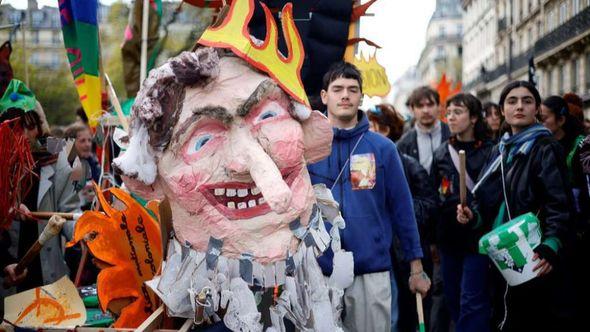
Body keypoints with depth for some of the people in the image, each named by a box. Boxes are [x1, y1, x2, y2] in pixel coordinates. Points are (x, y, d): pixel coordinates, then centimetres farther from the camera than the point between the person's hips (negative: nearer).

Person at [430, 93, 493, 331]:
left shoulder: (489, 151, -4)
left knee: (472, 303, -7)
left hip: (478, 236, -5)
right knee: (453, 300, 11)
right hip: (449, 237, 5)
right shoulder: (442, 153, 9)